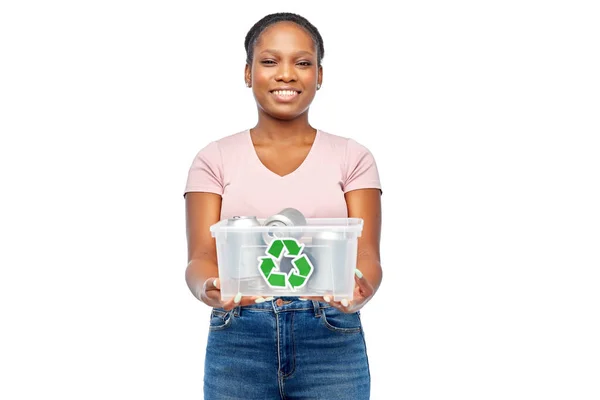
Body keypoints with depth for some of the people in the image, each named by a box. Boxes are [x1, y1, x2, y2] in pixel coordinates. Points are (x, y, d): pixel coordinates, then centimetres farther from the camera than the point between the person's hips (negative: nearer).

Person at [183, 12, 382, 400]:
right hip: (238, 342, 0)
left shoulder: (352, 158, 5)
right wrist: (210, 288, -26)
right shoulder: (215, 159, 5)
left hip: (332, 341, 0)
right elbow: (201, 256, -3)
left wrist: (361, 289, -26)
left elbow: (366, 254, -4)